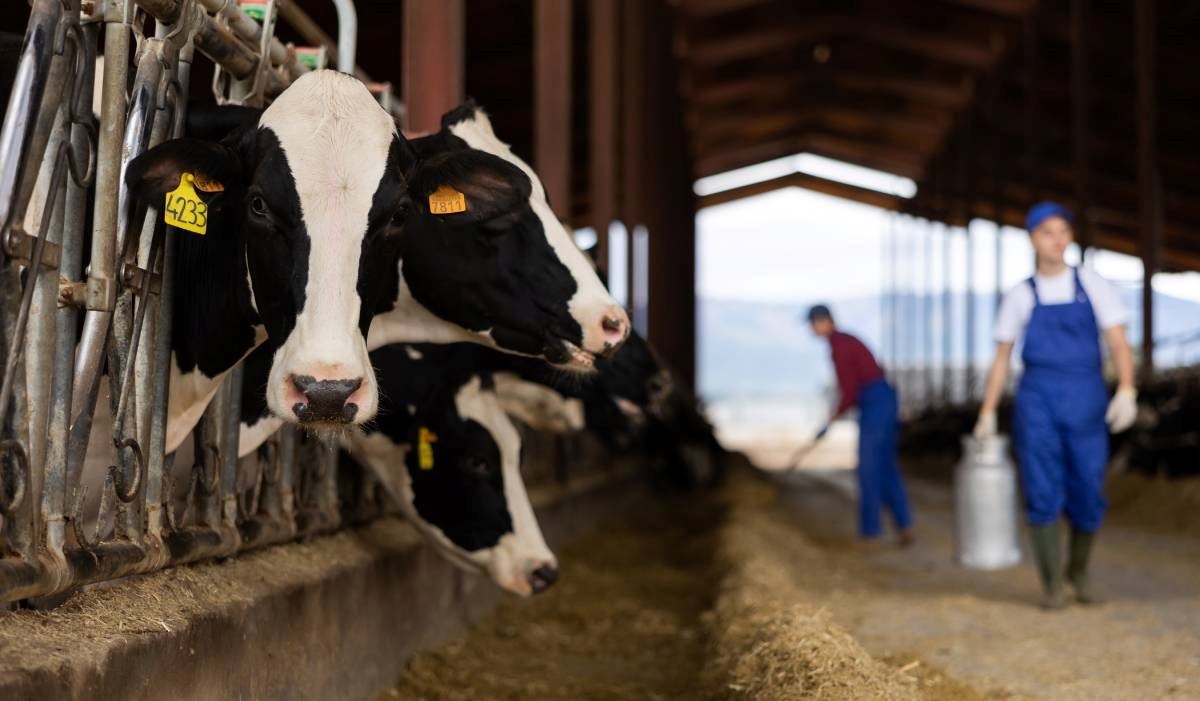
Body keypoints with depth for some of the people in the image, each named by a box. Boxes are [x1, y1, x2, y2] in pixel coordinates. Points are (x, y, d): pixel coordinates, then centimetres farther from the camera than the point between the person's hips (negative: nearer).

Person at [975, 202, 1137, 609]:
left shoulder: (1095, 287, 6)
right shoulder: (1019, 297, 9)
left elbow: (1120, 346, -1)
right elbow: (1001, 360, 15)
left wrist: (1126, 392, -18)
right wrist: (987, 414, 11)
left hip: (1087, 404, 0)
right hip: (1037, 400, 0)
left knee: (1087, 497, 2)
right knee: (1043, 493, -10)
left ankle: (1078, 572, 27)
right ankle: (1052, 585, 0)